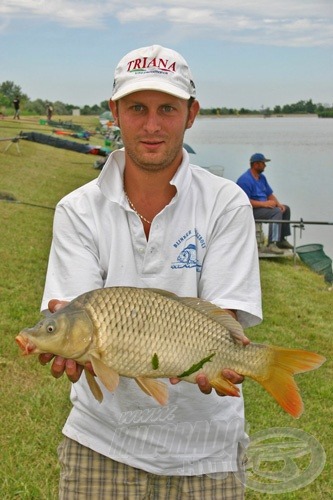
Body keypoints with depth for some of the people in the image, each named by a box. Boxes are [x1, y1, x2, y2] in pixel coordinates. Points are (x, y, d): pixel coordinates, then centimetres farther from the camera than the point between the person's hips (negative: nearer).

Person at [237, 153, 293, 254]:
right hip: (251, 211, -10)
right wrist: (264, 203, -27)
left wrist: (278, 204, -3)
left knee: (285, 208, 10)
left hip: (263, 206, 10)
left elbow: (270, 194, 17)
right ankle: (271, 245, -36)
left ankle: (281, 240, 11)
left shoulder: (261, 177, 14)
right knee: (276, 211, -27)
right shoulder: (245, 179, -18)